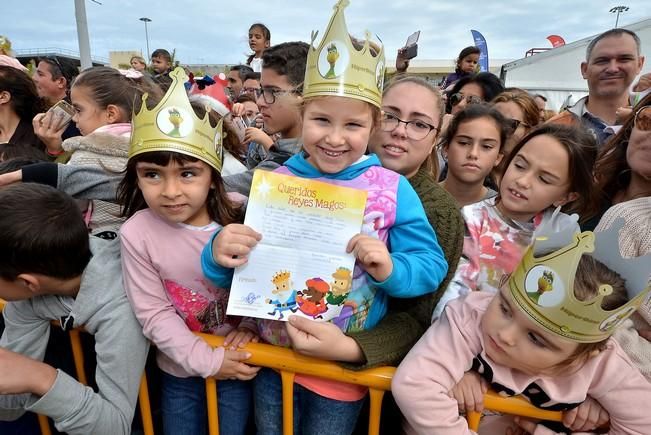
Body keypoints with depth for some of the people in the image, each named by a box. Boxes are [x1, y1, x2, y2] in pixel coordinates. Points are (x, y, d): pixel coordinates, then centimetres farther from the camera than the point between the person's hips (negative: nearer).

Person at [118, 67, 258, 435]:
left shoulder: (238, 219, -16)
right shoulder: (137, 232, -18)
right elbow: (153, 314, -15)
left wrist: (251, 324, -15)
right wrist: (207, 360, -16)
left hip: (237, 362, 0)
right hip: (180, 367, 0)